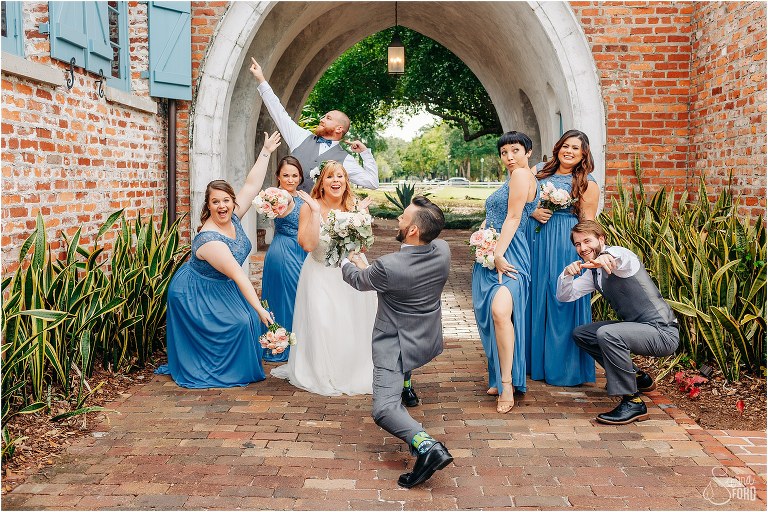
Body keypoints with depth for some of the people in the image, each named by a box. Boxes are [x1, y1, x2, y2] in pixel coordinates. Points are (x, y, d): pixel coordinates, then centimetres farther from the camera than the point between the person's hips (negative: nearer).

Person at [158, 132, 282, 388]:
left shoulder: (232, 217, -12)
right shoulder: (210, 241, -34)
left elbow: (252, 185, -6)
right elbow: (238, 276, -37)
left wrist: (266, 152, -7)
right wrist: (259, 309, -37)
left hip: (220, 288, 8)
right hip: (195, 294, -8)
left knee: (247, 319, 2)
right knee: (236, 323, -10)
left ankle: (239, 368, 17)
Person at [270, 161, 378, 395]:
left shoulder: (353, 206, -2)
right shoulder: (309, 207, -12)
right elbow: (308, 244, -23)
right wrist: (316, 212, -25)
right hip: (321, 275, -3)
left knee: (354, 322, 6)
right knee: (321, 324, -6)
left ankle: (354, 373, 25)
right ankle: (322, 375, 13)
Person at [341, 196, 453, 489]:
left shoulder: (389, 267, -29)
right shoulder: (443, 251, -12)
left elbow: (359, 281, -6)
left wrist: (347, 263, 18)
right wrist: (366, 266, 19)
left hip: (397, 345, -7)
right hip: (429, 341, 7)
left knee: (384, 409, -9)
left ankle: (426, 446, -31)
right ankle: (405, 388, 53)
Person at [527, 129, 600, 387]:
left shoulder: (587, 183, 0)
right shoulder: (540, 174, 12)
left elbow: (587, 223, -2)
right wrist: (533, 212, -6)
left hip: (566, 247, -4)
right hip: (536, 242, 5)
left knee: (562, 300, -2)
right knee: (536, 298, 9)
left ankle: (562, 366, 10)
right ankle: (535, 360, 23)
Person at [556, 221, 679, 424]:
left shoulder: (620, 258, -16)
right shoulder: (593, 272, 11)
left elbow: (622, 256, -41)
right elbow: (564, 296, 9)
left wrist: (607, 256, -66)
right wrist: (567, 273, -13)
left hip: (663, 332, -9)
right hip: (636, 327, 10)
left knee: (607, 333, -33)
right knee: (580, 333, 13)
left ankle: (632, 402, -20)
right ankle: (636, 377, 21)